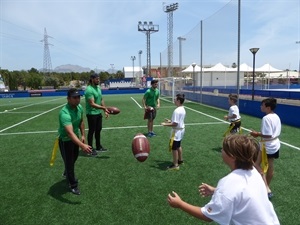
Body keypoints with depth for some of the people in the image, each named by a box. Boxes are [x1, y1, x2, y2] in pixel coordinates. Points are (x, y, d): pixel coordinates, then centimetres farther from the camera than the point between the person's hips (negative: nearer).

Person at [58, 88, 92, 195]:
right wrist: (82, 145, -59)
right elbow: (70, 133, -49)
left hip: (75, 138, 8)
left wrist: (82, 135, 4)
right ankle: (73, 185, 26)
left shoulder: (80, 107, -12)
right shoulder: (65, 113, -38)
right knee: (69, 162, 4)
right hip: (65, 140, -8)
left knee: (74, 159, 26)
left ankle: (67, 174, 56)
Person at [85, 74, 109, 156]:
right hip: (91, 114, -9)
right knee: (92, 131, 1)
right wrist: (104, 108, -35)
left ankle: (98, 146, 30)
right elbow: (92, 104, -27)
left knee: (98, 130, 16)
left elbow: (101, 100, 15)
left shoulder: (98, 88, 8)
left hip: (98, 113, 9)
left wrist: (105, 111, 11)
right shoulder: (89, 90, -20)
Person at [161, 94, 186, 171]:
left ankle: (175, 165, 12)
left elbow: (175, 124, -28)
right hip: (181, 130, 10)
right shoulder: (183, 109, 5)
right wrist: (170, 121, 12)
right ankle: (180, 160, 40)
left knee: (174, 148, 2)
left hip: (176, 131, -10)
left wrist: (165, 124, -19)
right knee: (178, 146, 25)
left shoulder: (177, 111, -27)